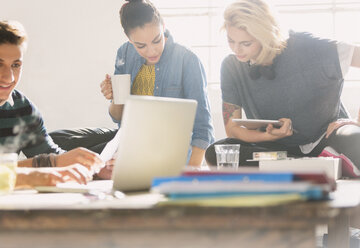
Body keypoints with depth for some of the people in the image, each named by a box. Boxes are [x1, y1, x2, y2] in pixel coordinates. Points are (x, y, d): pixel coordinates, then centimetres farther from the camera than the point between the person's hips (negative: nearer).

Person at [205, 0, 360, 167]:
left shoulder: (305, 48, -16)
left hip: (324, 135, -5)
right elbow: (232, 128, -3)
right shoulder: (232, 67, -4)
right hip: (276, 145, 5)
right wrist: (270, 135, -24)